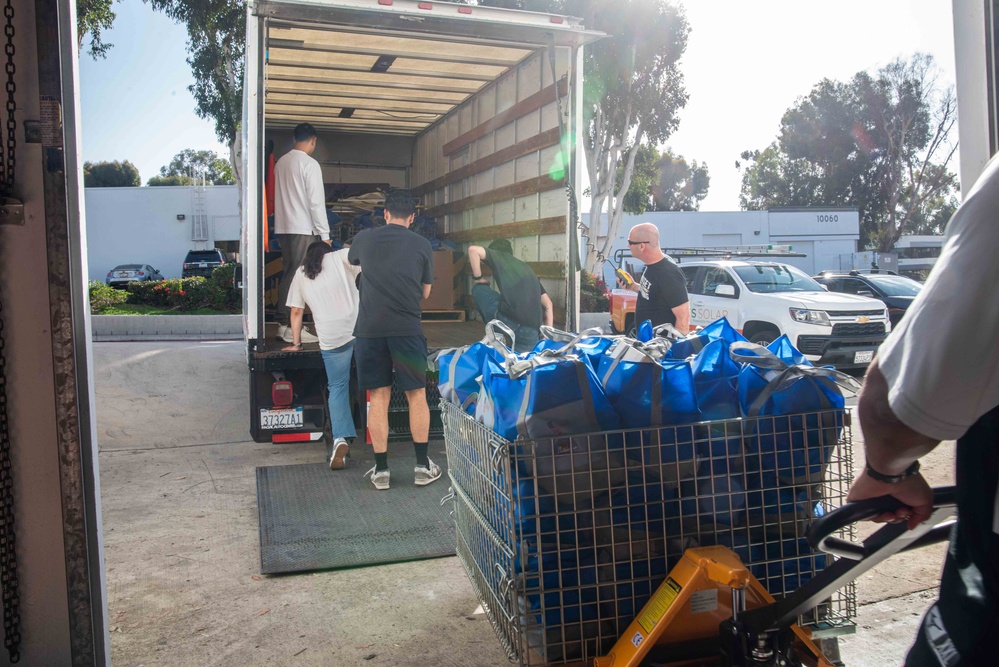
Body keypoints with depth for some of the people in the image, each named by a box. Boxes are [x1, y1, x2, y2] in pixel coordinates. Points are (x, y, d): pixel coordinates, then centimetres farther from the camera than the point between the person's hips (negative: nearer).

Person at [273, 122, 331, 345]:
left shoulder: (281, 162, 12)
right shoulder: (309, 164, -10)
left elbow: (280, 196, 16)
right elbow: (316, 201, -14)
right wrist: (324, 234, -10)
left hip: (283, 227, 8)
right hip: (303, 229, -7)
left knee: (288, 274, 12)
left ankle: (283, 324, 15)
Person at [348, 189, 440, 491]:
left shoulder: (364, 239, 7)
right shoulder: (422, 245, 4)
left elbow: (351, 260, 30)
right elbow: (425, 293, 11)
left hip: (370, 329, 1)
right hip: (408, 329, -1)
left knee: (378, 398, 7)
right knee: (417, 395, 9)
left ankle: (381, 470, 10)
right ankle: (423, 466, 12)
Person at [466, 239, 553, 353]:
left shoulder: (499, 256, 19)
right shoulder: (526, 268, 34)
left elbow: (473, 249, 0)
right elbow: (548, 304, 28)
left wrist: (478, 278, 12)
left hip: (510, 318, -5)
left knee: (478, 288, 19)